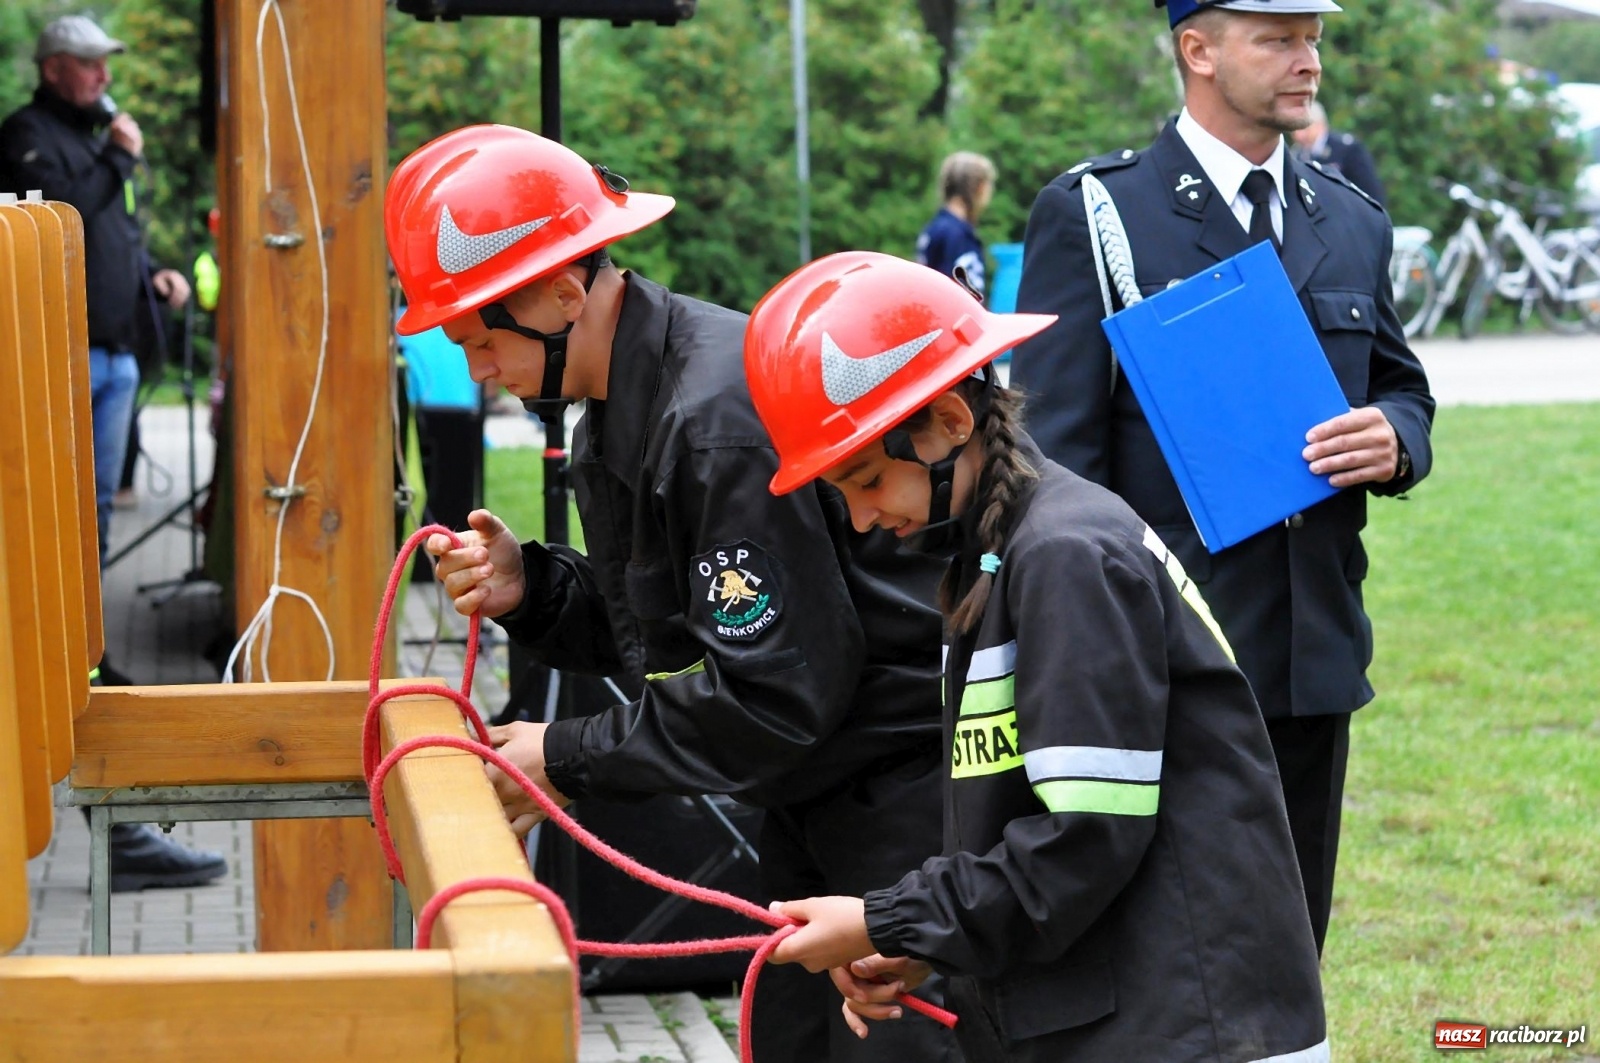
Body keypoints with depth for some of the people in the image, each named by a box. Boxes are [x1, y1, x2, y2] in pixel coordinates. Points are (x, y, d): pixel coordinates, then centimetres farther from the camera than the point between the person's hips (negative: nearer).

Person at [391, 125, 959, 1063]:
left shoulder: (724, 419, -26)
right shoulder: (619, 414, 7)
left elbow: (777, 694, -26)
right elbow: (661, 633, 14)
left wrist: (569, 758, -17)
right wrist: (528, 588, -4)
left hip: (913, 799, -10)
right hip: (815, 801, 10)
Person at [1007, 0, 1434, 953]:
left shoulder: (1353, 223, 13)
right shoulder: (1093, 213, -4)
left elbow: (1402, 387, 23)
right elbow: (1054, 448, -7)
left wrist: (1395, 442, -4)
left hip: (1314, 651, 5)